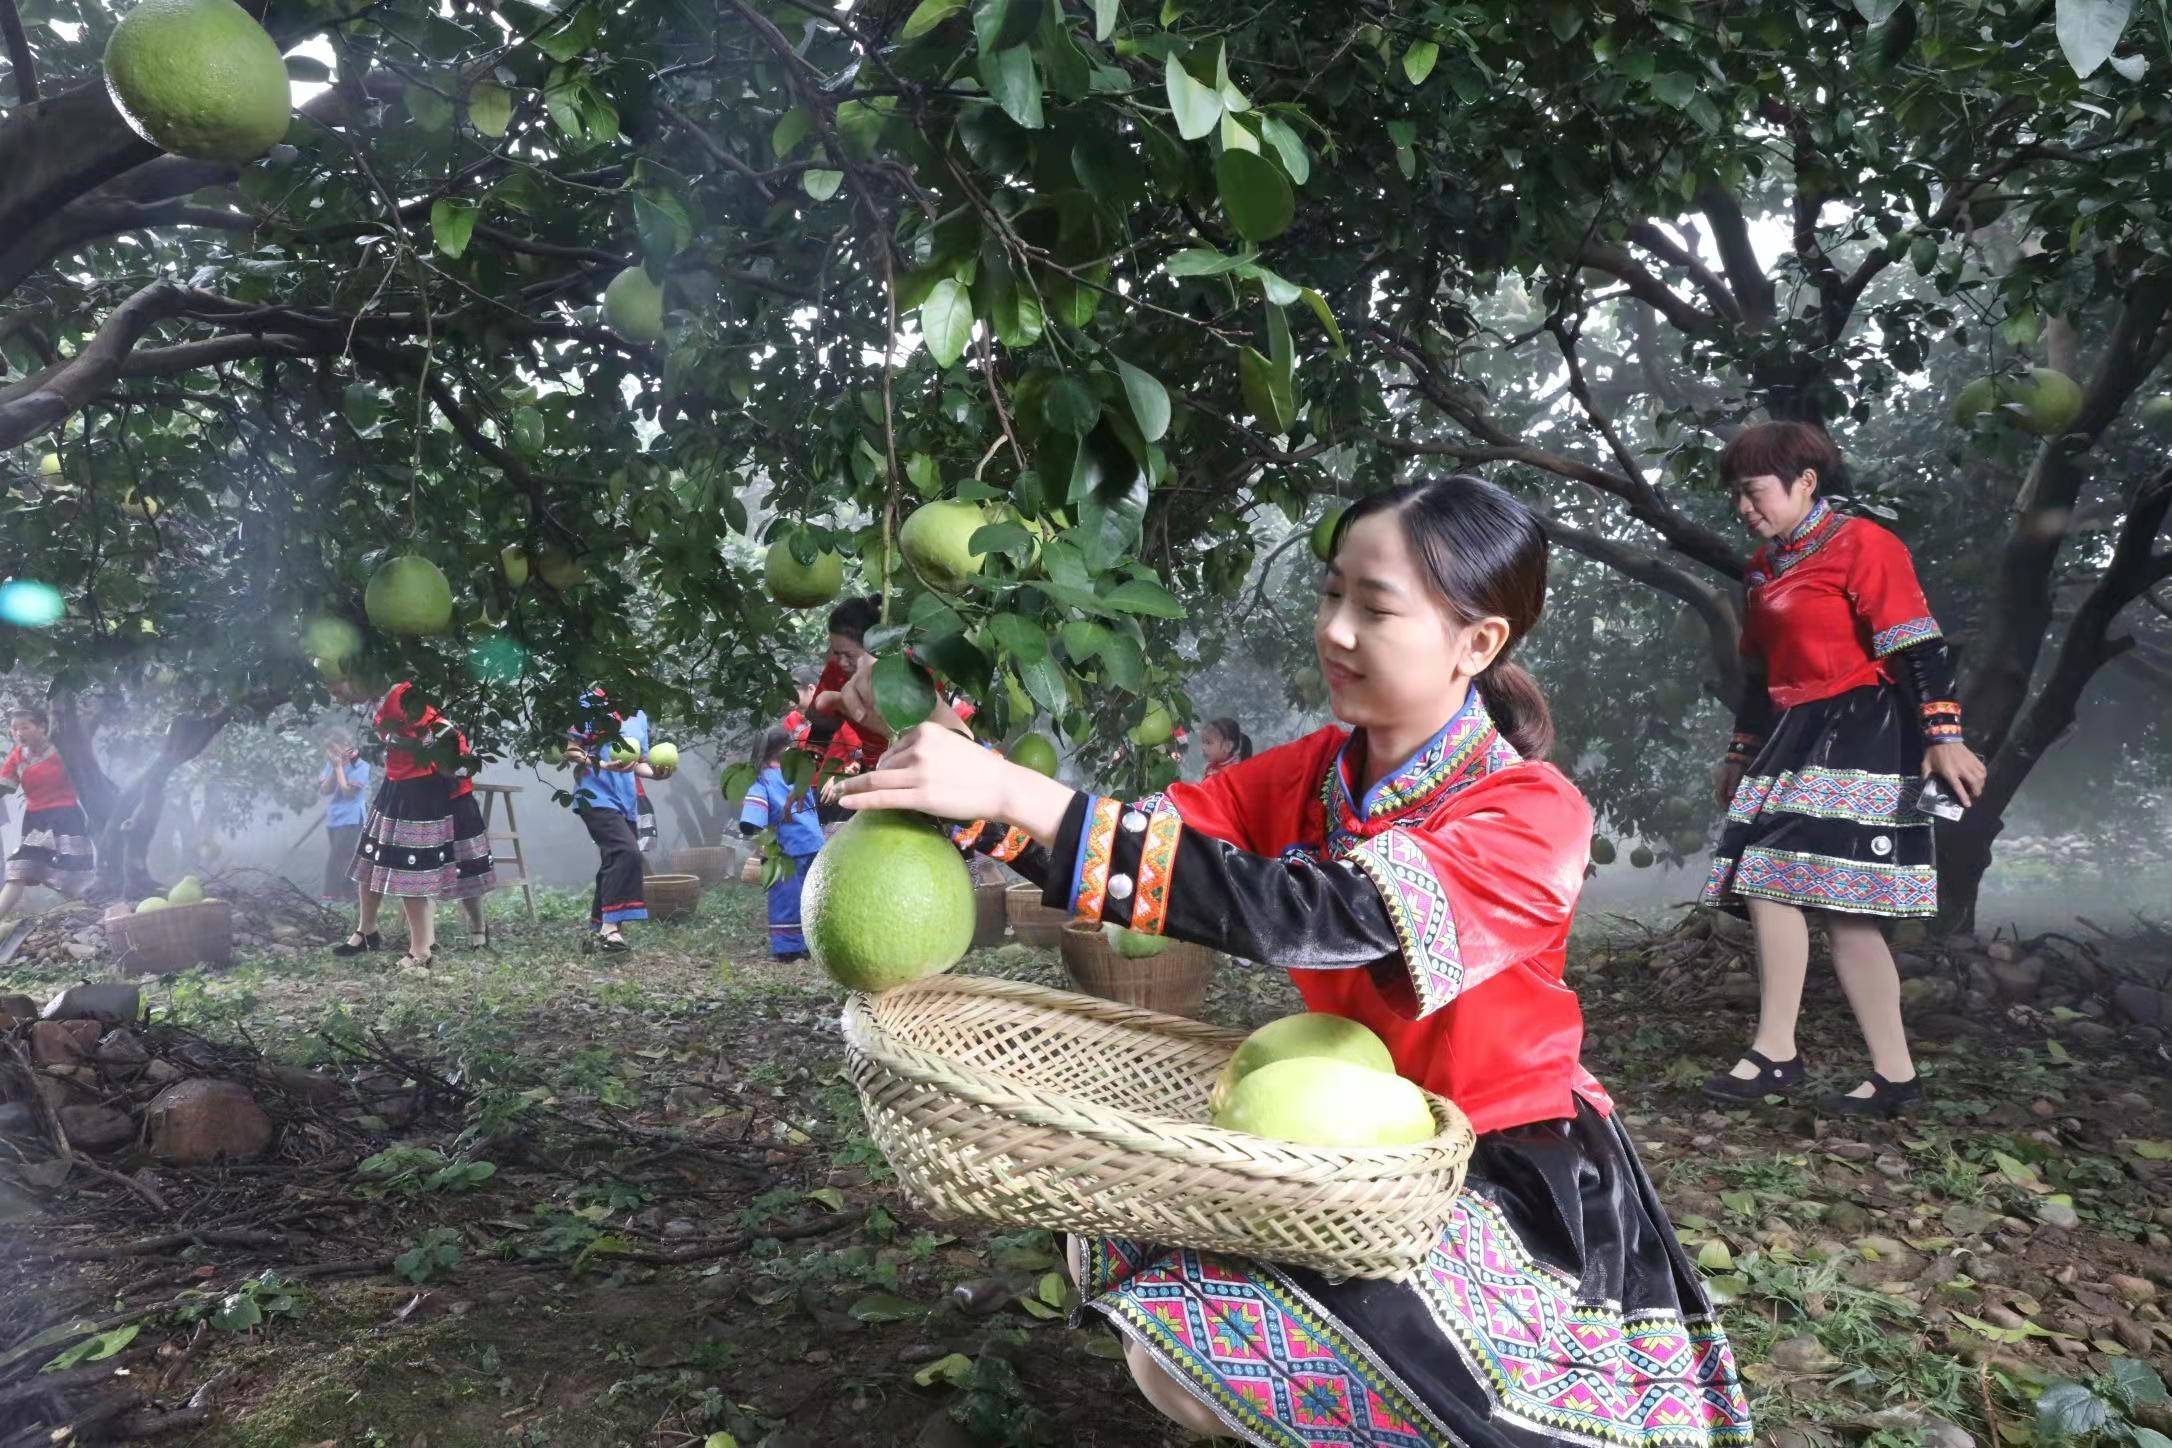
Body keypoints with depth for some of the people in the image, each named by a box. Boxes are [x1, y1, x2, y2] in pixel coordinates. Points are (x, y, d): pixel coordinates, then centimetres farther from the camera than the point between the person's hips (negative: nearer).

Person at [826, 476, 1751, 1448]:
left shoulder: (1533, 816, -25)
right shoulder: (1316, 772, -3)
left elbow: (1301, 914, -39)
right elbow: (1154, 831, -13)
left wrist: (1016, 802, -44)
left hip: (1510, 1180, -6)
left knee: (1189, 1351, -18)